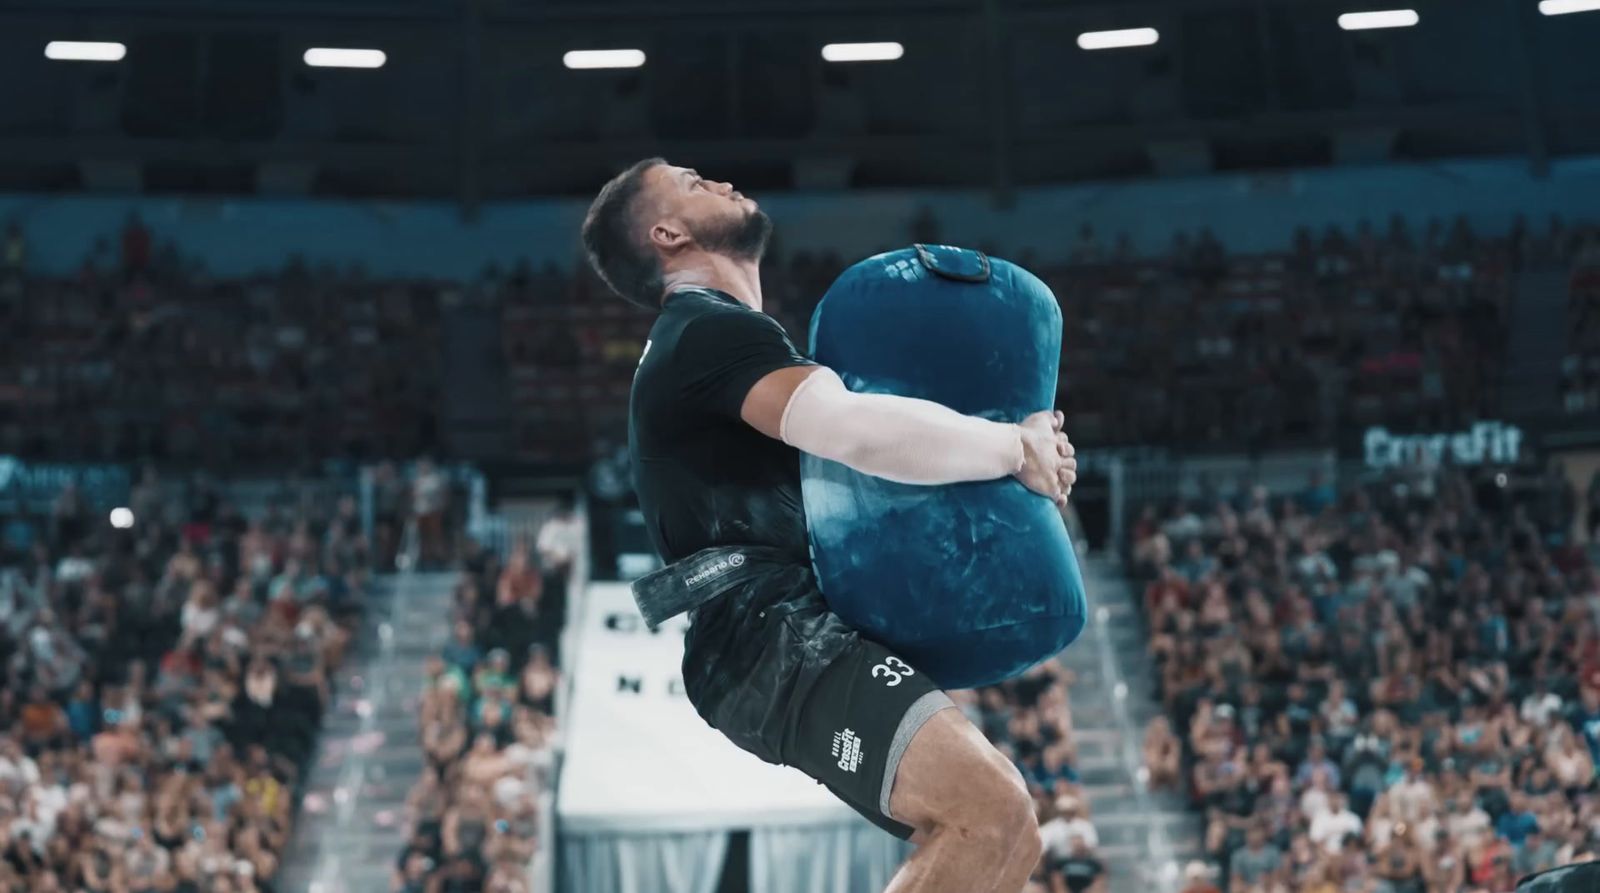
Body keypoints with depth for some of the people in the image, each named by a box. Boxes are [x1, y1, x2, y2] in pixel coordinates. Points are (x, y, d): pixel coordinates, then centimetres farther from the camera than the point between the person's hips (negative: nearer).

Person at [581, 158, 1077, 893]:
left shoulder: (703, 343, 30)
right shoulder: (713, 333, -5)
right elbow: (856, 431, -23)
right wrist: (1014, 447, -9)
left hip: (800, 636, 11)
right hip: (775, 637, -11)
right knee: (990, 809, -27)